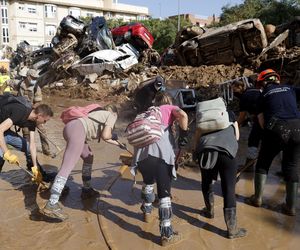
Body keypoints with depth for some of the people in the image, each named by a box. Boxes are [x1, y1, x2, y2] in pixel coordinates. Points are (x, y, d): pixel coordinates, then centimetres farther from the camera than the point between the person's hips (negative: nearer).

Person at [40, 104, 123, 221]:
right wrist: (112, 136, 21)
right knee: (68, 166, -17)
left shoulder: (101, 114, 36)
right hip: (78, 129, -10)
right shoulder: (111, 116, 14)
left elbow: (102, 136, 41)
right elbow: (105, 136, -1)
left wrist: (118, 144, 52)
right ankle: (51, 205, -24)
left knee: (89, 157, 26)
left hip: (71, 126, 10)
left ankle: (86, 190, 32)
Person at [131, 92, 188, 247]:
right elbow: (183, 115, -1)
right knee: (164, 192, 0)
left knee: (148, 181, 30)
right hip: (161, 150, -4)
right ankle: (166, 234, 2)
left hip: (142, 149, 4)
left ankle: (147, 212, 46)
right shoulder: (170, 108, 22)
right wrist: (183, 134, 11)